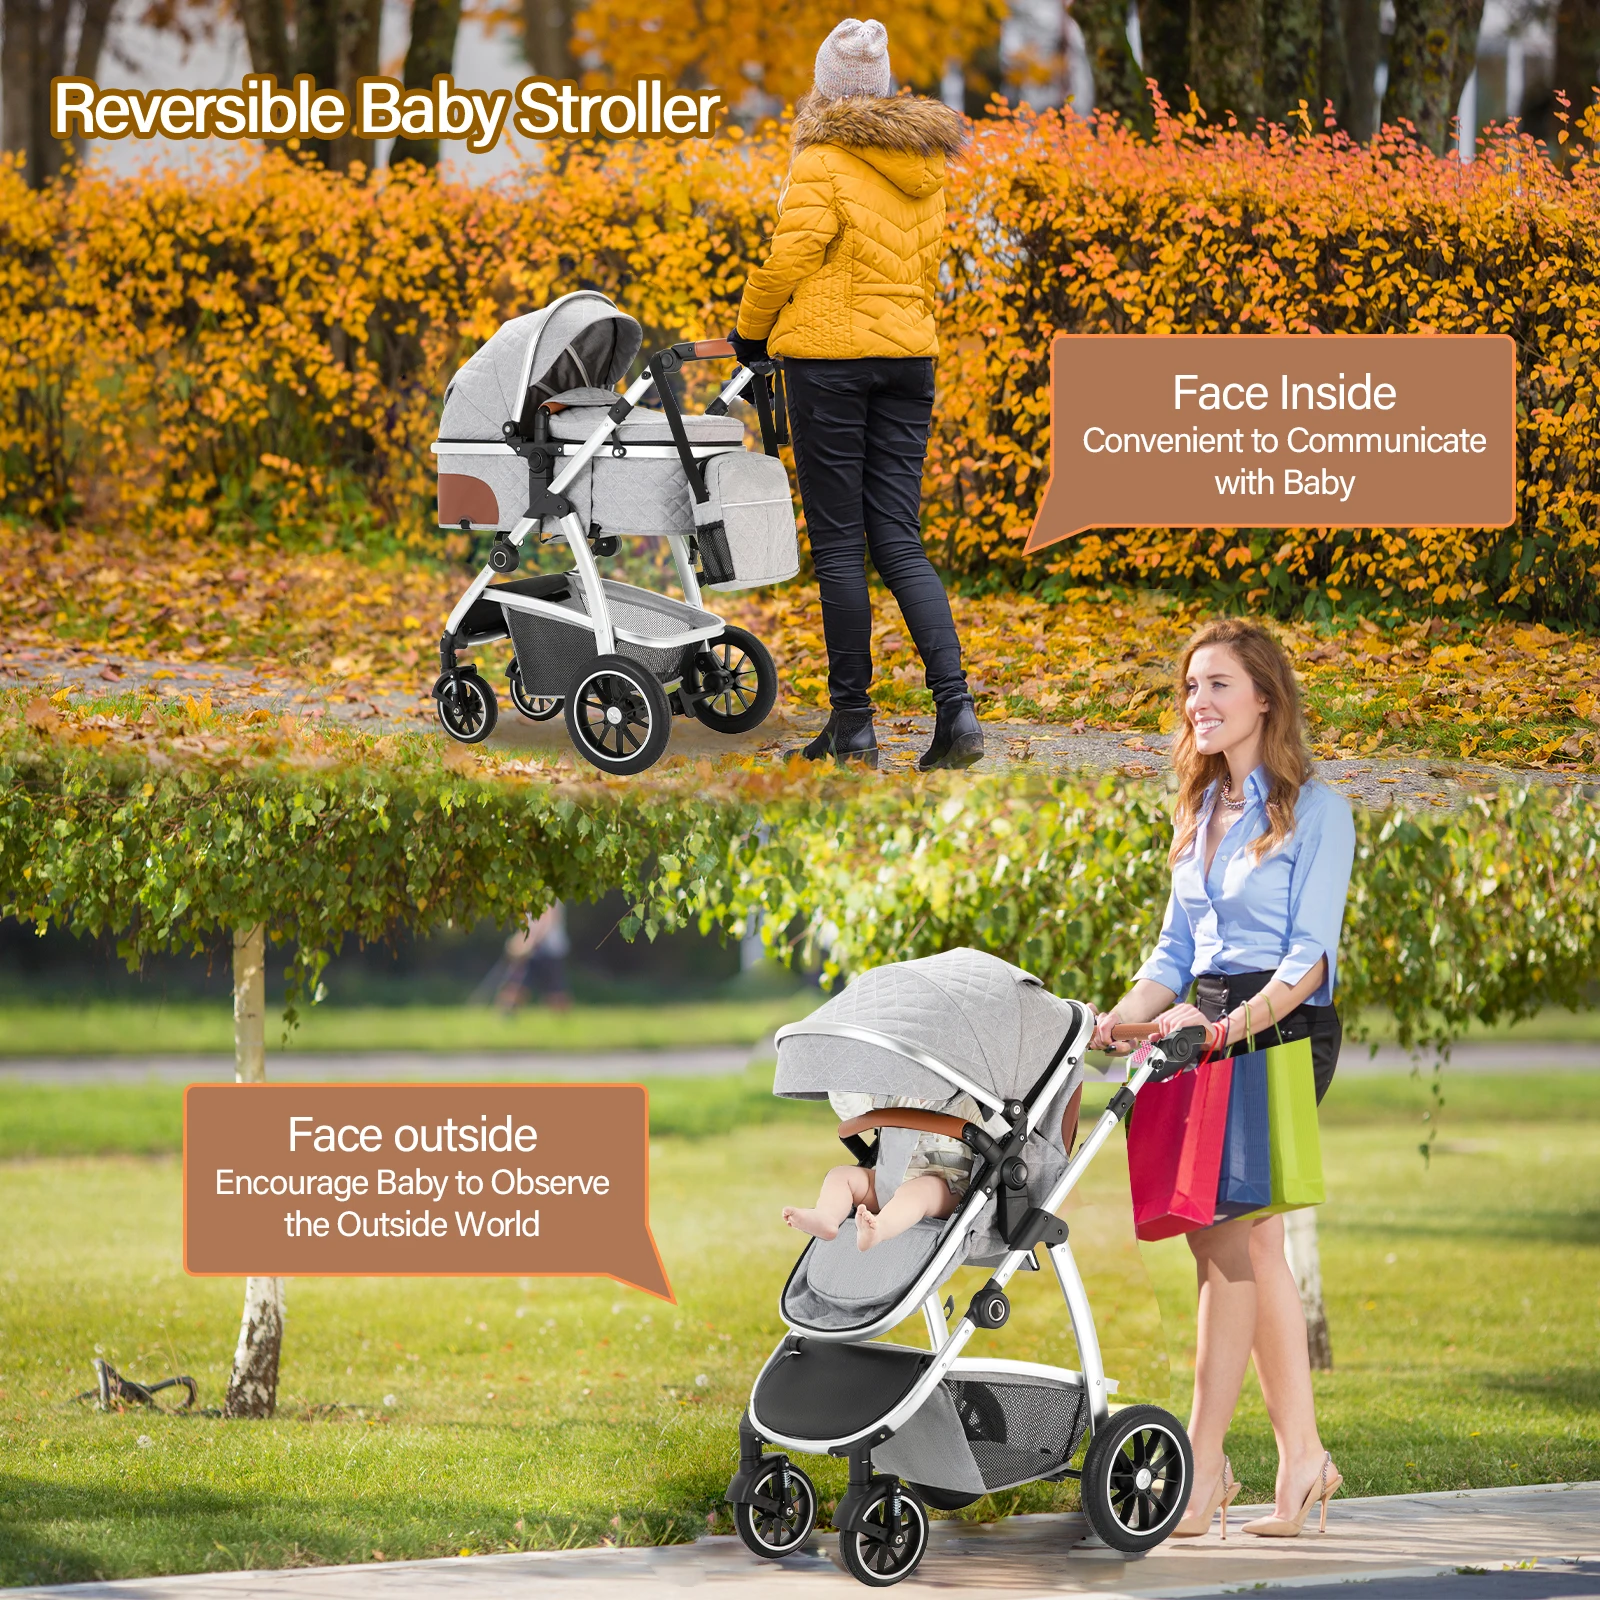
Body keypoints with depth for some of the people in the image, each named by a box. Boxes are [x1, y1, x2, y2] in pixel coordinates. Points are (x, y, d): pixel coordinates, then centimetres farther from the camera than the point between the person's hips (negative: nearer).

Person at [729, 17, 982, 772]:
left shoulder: (825, 159, -9)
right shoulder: (922, 170, 12)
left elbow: (791, 256, -13)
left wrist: (751, 331, 4)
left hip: (830, 354, -6)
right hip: (908, 355, 6)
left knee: (838, 544, 0)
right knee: (899, 542, 6)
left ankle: (852, 723, 2)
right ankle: (955, 704, -10)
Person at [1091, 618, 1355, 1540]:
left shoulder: (1314, 811, -6)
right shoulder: (1202, 814, 17)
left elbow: (1311, 954, -13)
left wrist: (1242, 1020, -28)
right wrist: (1123, 1017, 2)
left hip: (1283, 1031, -8)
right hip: (1212, 1032, 8)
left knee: (1226, 1238, -14)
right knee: (1254, 1245, 7)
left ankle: (1205, 1463, -14)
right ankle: (1303, 1457, 11)